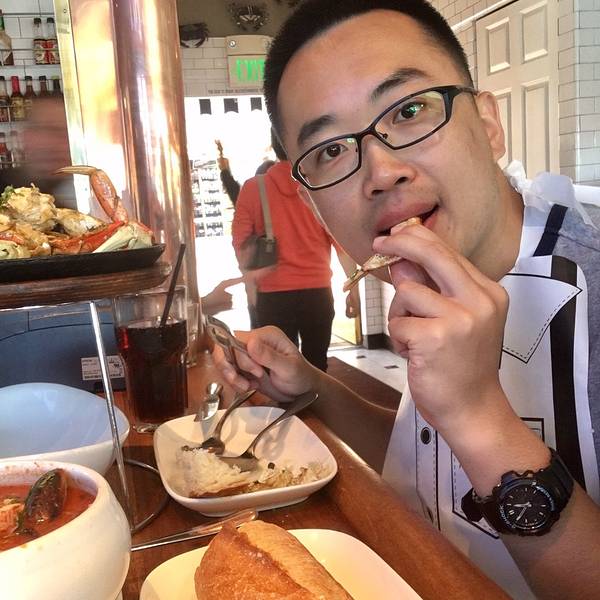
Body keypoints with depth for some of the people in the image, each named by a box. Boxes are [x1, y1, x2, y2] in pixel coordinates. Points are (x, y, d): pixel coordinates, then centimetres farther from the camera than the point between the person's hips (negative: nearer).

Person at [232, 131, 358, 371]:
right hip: (317, 291, 1)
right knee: (315, 364, 12)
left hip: (273, 295, 0)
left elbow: (240, 242, -2)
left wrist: (250, 283, 5)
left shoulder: (252, 188, 0)